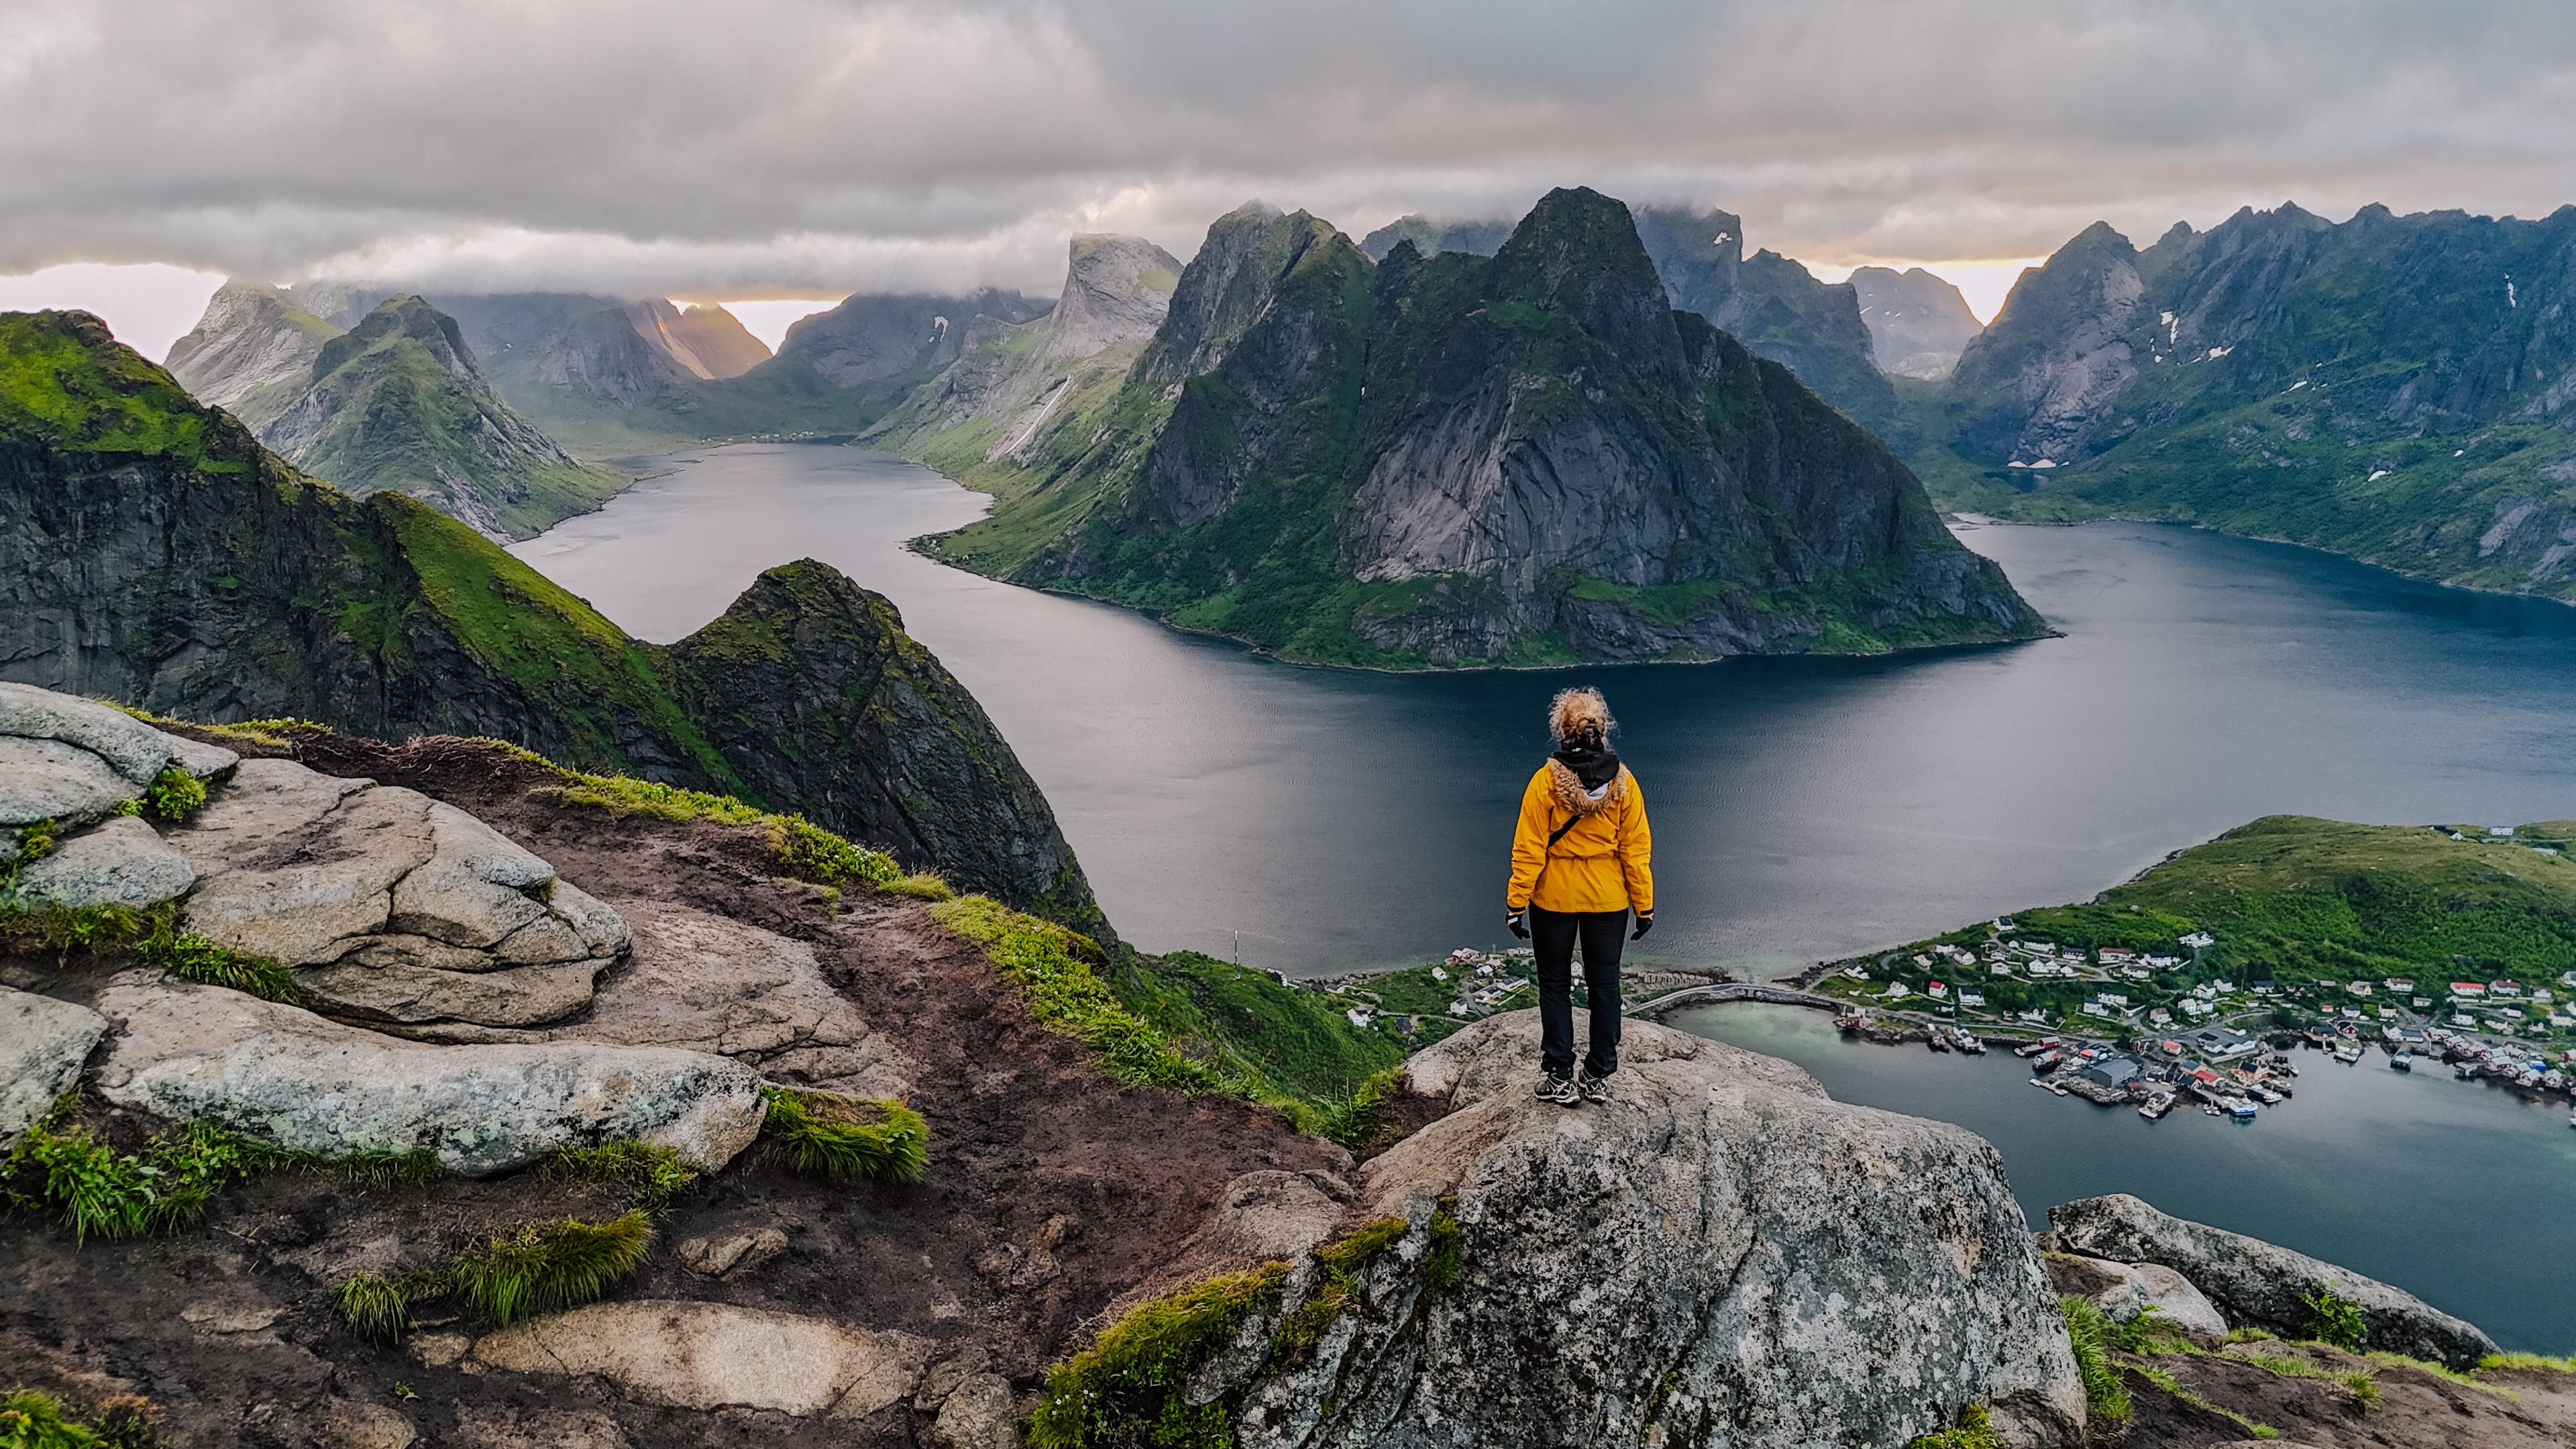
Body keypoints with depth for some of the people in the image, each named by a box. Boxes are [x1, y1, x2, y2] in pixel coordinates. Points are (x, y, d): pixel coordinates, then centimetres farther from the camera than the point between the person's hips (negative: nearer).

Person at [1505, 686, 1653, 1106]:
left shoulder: (1546, 781, -14)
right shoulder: (1623, 782, -7)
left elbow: (1529, 850, -13)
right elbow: (1636, 848, -4)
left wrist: (1516, 902, -7)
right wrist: (1644, 906, 3)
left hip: (1554, 899, -2)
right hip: (1609, 900, 2)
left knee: (1555, 985, 11)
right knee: (1604, 984, 13)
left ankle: (1559, 1078, 12)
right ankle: (1599, 1077, 18)